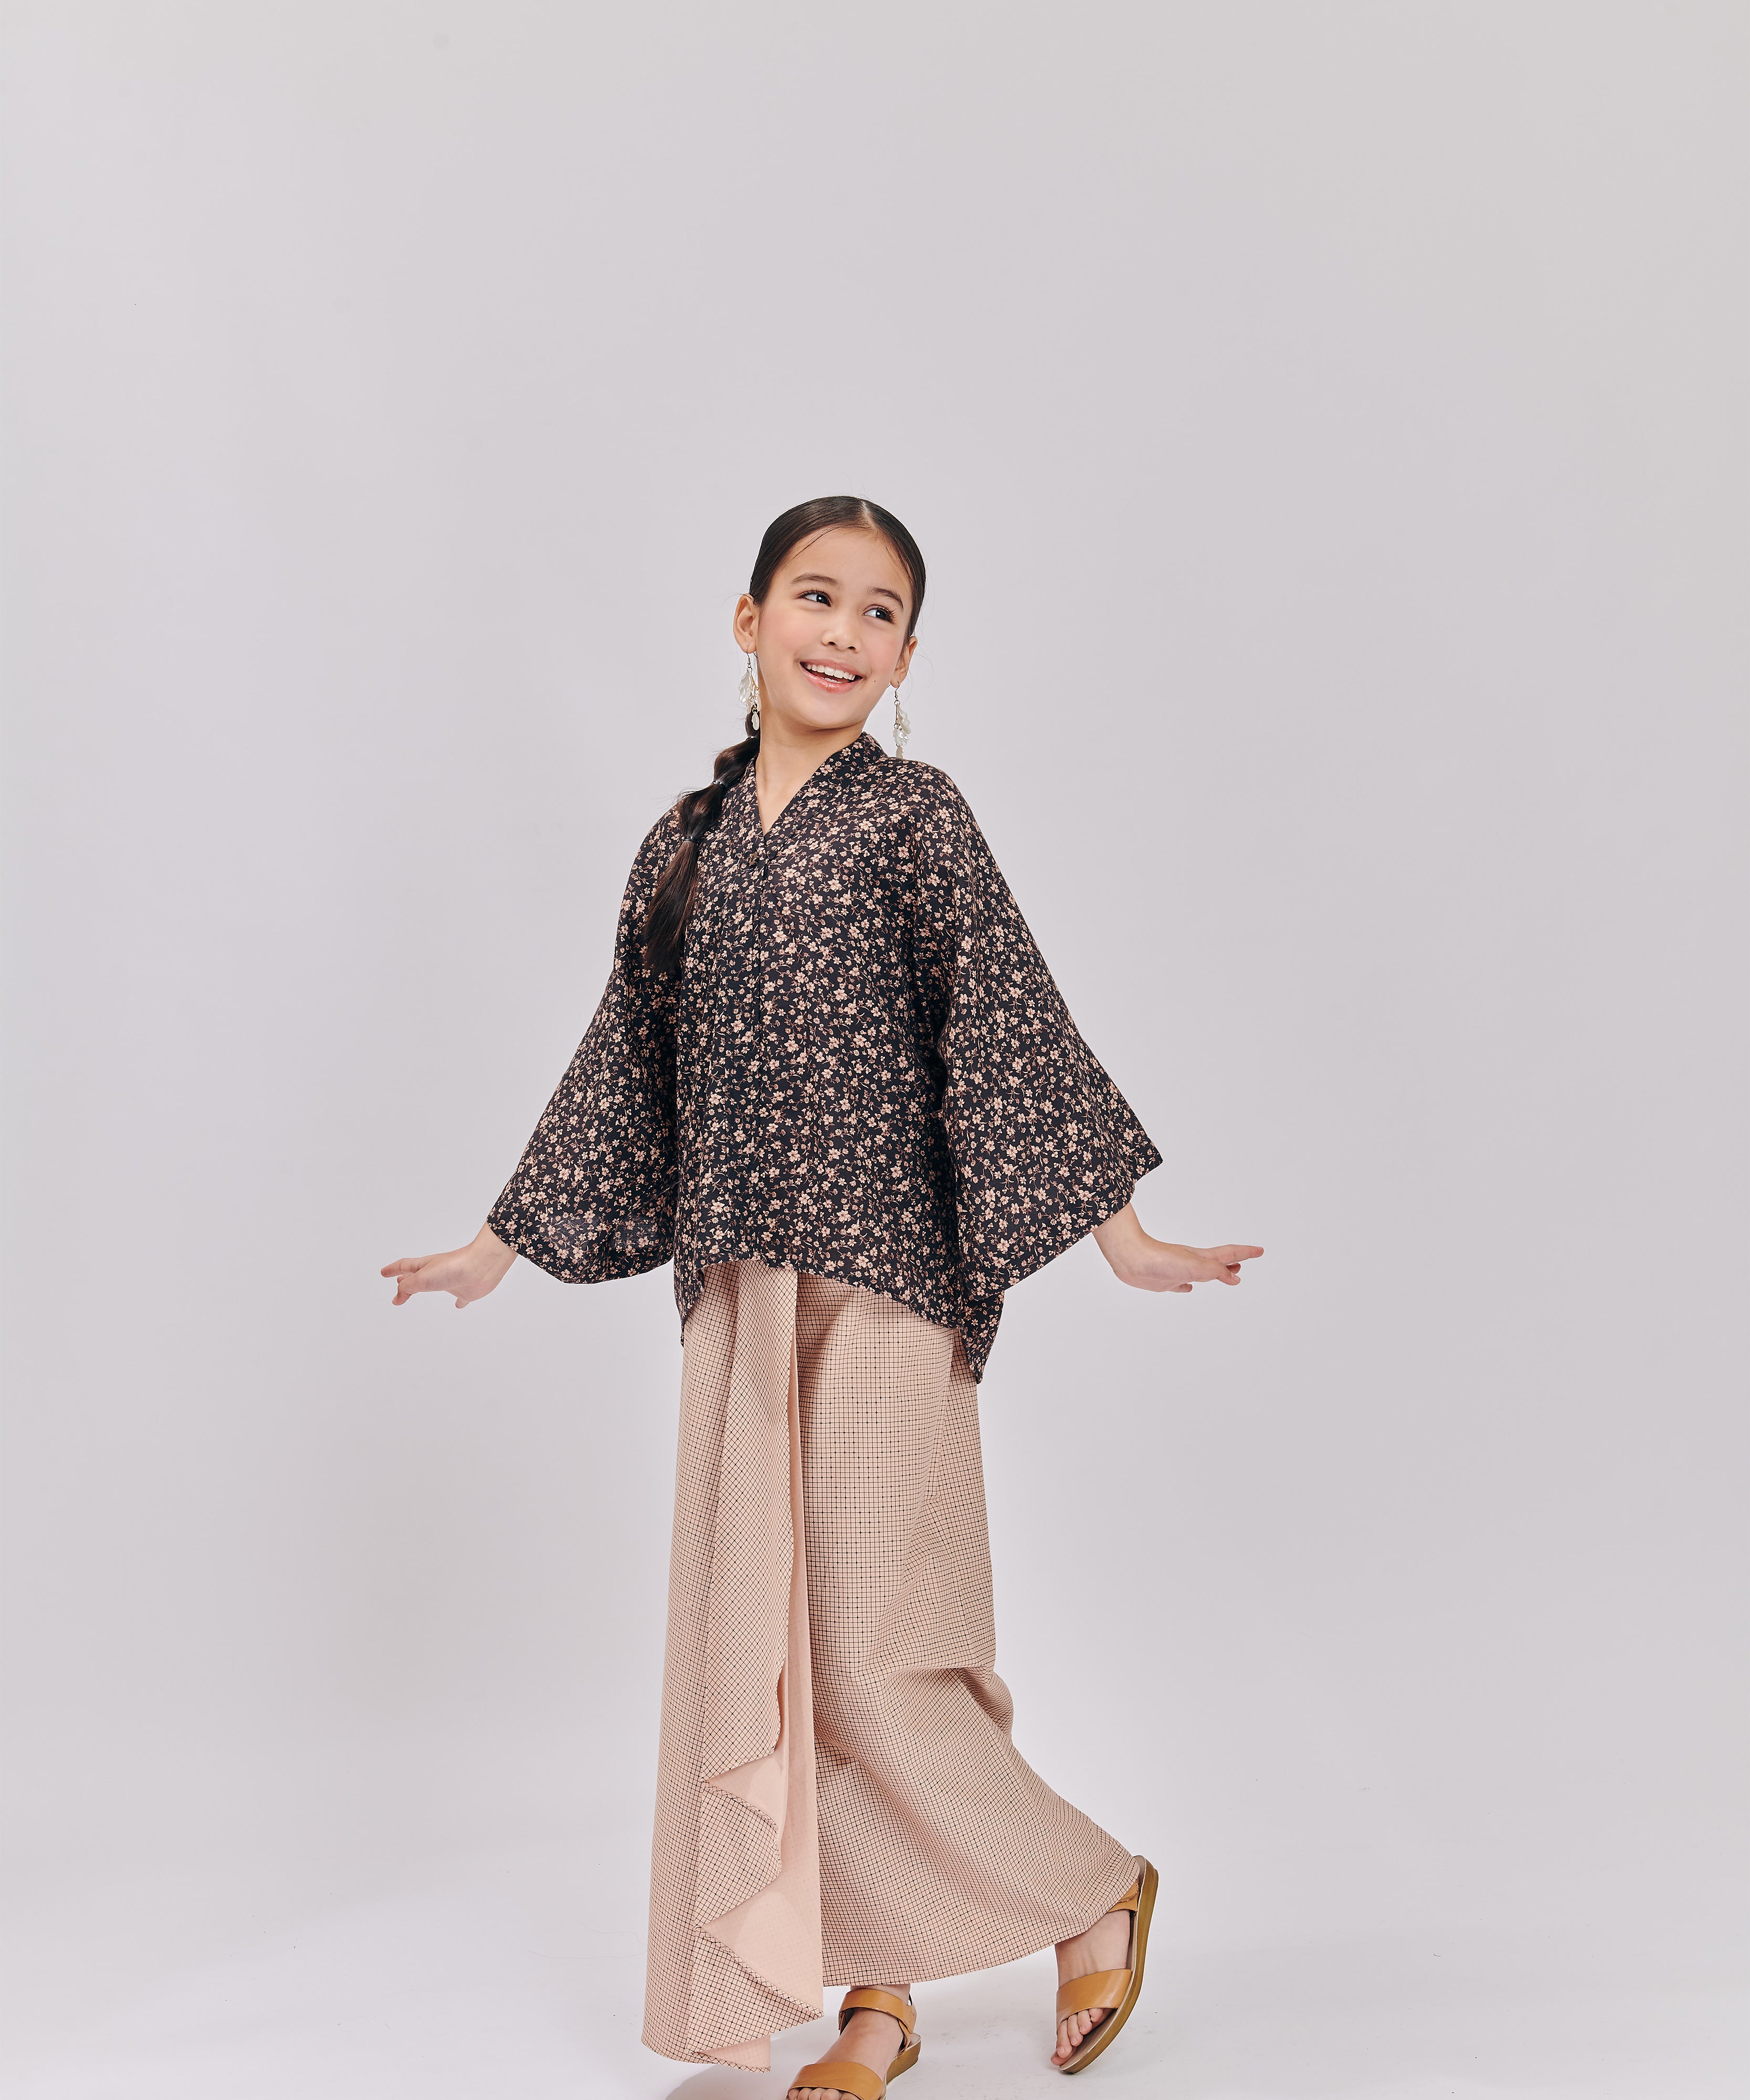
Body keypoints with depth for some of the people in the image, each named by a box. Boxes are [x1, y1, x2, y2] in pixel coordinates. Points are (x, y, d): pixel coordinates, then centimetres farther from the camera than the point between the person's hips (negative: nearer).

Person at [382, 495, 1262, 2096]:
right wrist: (501, 1243, 22)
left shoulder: (911, 815, -2)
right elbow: (627, 1061, 19)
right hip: (740, 1289, 6)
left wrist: (1118, 1229, -14)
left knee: (862, 1652, -5)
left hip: (886, 1275, -6)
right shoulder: (690, 840, 13)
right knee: (756, 1647, 7)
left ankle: (1097, 1893, 19)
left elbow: (1011, 1023, -7)